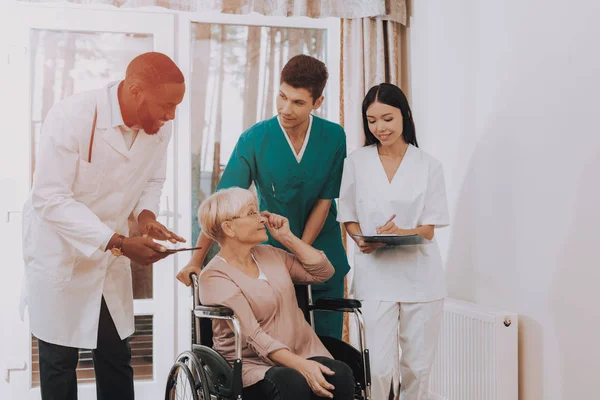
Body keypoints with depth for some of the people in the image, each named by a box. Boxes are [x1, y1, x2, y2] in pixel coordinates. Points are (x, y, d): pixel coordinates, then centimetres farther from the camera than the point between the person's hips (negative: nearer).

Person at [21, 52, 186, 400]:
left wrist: (146, 214, -14)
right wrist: (120, 243, -33)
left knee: (117, 358, 10)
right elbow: (50, 199, -28)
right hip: (59, 254, -5)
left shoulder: (159, 129, -9)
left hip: (110, 255, 5)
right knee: (60, 361, 6)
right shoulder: (72, 117, -27)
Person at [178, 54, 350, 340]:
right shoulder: (254, 140, -12)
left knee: (329, 339, 7)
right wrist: (196, 260, -19)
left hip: (324, 253, 2)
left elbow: (324, 201, -4)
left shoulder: (334, 137, -8)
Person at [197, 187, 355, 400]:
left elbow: (323, 271, 13)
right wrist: (300, 365, -30)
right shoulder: (214, 277, -8)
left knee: (341, 375, -26)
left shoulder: (271, 255, 14)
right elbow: (252, 335, -19)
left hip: (304, 352, 6)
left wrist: (287, 237, 6)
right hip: (253, 364, -6)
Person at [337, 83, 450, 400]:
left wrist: (401, 232, -19)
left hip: (420, 275, 1)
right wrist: (362, 240, -11)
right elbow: (349, 217, 10)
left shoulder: (428, 166, 4)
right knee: (380, 366, -8)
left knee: (417, 366, 6)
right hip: (376, 274, 0)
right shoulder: (356, 162, 6)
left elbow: (429, 229, 2)